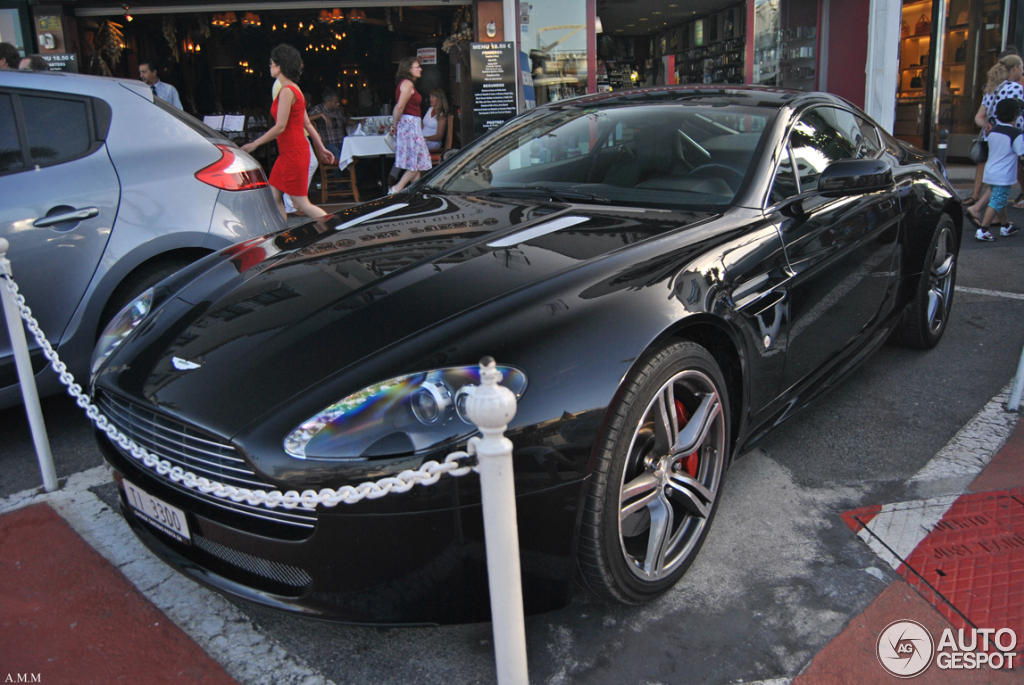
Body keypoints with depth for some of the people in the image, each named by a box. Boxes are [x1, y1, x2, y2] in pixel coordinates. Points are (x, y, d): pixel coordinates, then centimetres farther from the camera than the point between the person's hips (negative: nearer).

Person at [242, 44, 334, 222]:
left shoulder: (287, 91, -15)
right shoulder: (293, 89, 14)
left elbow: (280, 127, -20)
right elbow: (308, 124, 17)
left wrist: (254, 144, -13)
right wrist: (321, 148, 20)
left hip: (294, 152, -10)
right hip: (288, 153, 10)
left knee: (301, 204, -6)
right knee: (274, 197, 9)